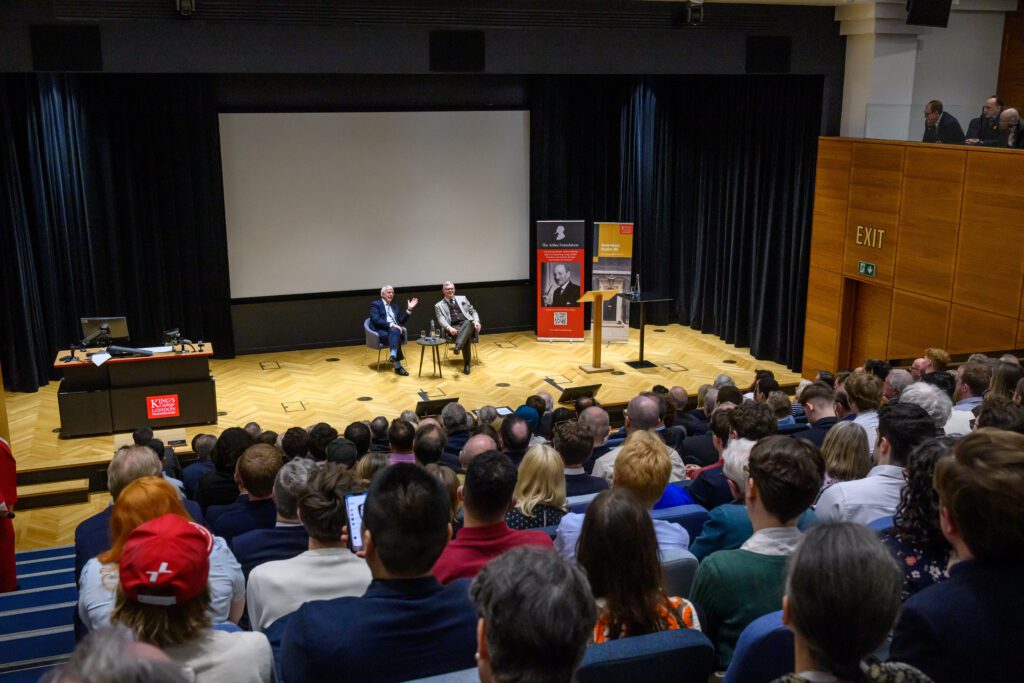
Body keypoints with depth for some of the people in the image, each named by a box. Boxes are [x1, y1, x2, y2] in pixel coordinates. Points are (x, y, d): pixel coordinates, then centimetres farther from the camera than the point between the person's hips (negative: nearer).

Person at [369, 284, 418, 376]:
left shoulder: (394, 306, 27)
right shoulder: (376, 304, 6)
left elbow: (401, 321, 19)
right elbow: (376, 320, -10)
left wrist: (409, 309, 11)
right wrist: (391, 324, -21)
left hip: (394, 330, 5)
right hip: (381, 332, -5)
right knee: (395, 332, -37)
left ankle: (393, 355, -53)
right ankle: (398, 366, -47)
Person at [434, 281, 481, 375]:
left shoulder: (462, 298, 23)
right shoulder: (439, 305, 15)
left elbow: (473, 311, 23)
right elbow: (441, 320, -1)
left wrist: (477, 321, 0)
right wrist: (449, 328, -22)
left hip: (467, 324, 2)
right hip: (453, 327, -2)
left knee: (468, 323, -39)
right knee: (466, 336, -37)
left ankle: (458, 347, -59)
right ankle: (467, 364, -37)